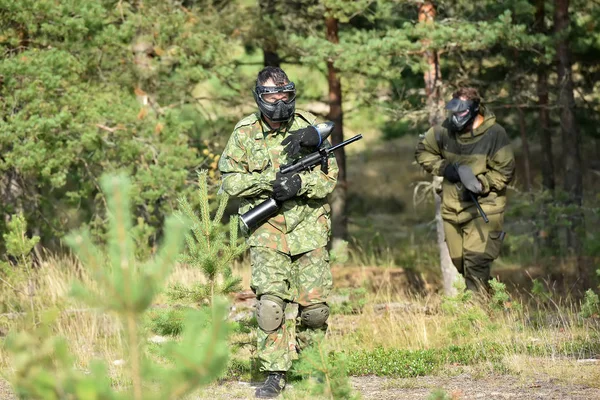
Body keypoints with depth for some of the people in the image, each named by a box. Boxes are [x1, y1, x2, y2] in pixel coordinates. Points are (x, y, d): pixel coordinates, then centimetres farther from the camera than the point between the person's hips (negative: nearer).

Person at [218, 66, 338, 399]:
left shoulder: (308, 126, 1)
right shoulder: (245, 132, 0)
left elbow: (329, 177, 1)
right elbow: (229, 179, -2)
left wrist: (301, 184, -18)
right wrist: (269, 182, -16)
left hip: (308, 227, 1)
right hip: (267, 231, -1)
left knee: (314, 306, 1)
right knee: (271, 302, -15)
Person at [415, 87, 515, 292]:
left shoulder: (494, 134, -13)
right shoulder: (445, 130, -1)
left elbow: (505, 170, -10)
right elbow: (422, 151, 11)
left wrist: (481, 185, -22)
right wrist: (443, 167, -5)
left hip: (483, 206, -5)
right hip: (452, 207, 6)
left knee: (476, 260, -18)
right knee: (459, 261, 12)